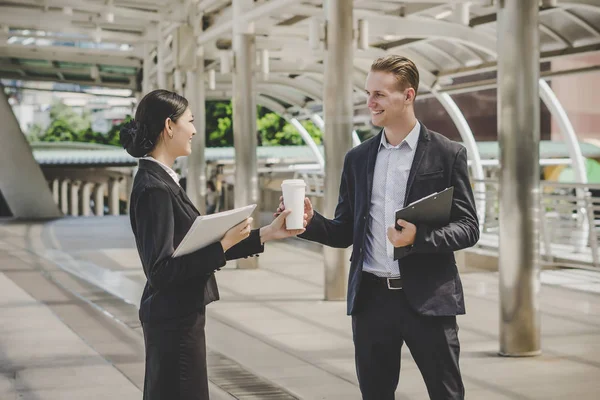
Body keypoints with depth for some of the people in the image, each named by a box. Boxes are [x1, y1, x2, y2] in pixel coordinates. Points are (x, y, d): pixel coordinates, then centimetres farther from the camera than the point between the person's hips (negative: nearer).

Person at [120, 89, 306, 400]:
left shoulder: (162, 180, 10)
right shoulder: (154, 188, -19)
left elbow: (201, 246, 12)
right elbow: (162, 270, -24)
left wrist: (268, 233, 11)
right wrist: (224, 245, -21)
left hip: (177, 317, 10)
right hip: (174, 320, -10)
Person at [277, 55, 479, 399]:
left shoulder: (448, 154, -1)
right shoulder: (358, 158, 10)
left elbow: (469, 228, -4)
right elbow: (345, 232, 11)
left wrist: (419, 237, -21)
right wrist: (311, 220, -9)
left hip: (428, 298, -3)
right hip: (371, 297, 4)